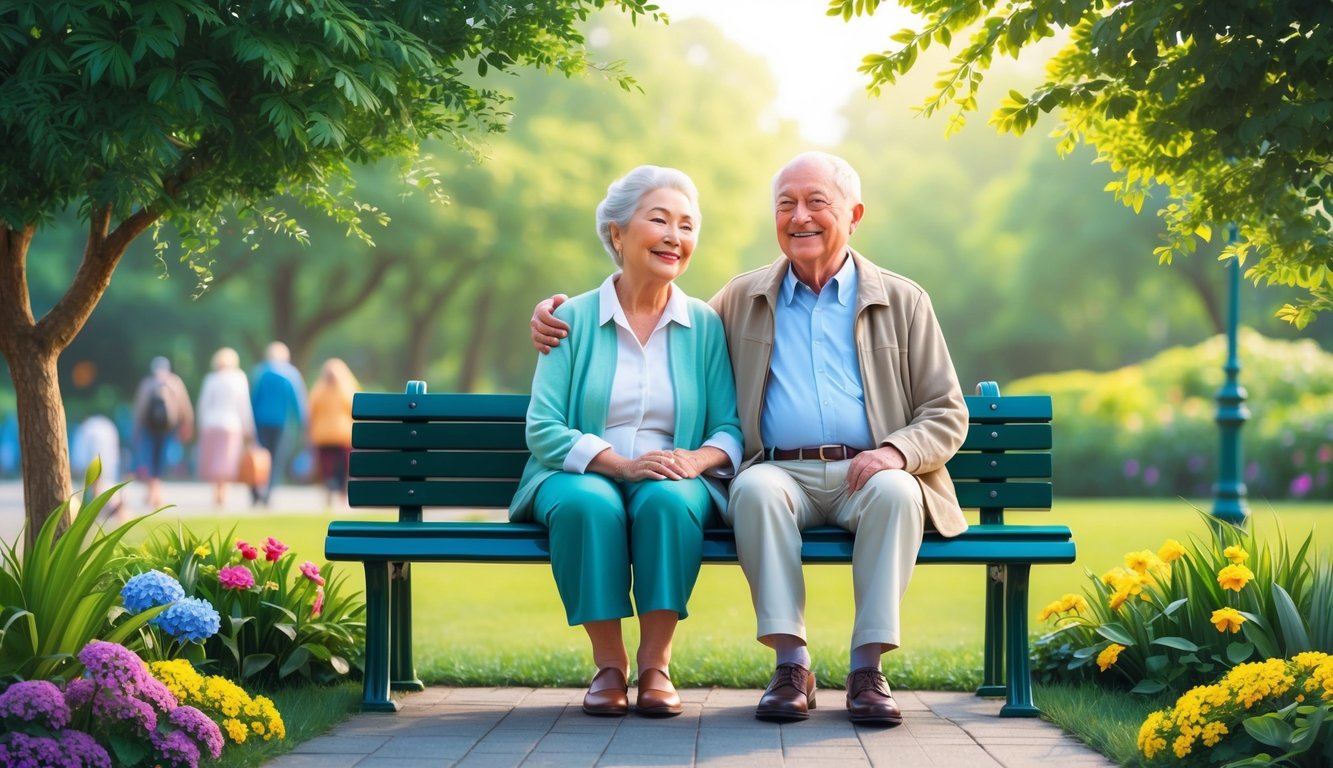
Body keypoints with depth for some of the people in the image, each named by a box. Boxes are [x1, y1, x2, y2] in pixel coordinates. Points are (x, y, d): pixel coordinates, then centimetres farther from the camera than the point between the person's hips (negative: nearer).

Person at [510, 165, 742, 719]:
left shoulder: (704, 326, 8)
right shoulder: (574, 319, 3)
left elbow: (732, 427, 4)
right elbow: (543, 429, -6)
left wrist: (699, 458, -20)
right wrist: (621, 464, -20)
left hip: (673, 481, 1)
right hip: (581, 474, -1)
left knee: (667, 501, -35)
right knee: (588, 504, -36)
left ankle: (655, 666, -24)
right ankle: (608, 666, -22)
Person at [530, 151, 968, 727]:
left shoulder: (903, 302, 14)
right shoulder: (742, 301, 19)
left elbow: (946, 416, 11)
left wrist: (895, 451, -12)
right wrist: (565, 315, 14)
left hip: (866, 474, 0)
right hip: (781, 472, 1)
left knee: (896, 490, -35)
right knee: (756, 489, -34)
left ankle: (867, 667, -29)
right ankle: (791, 664, -29)